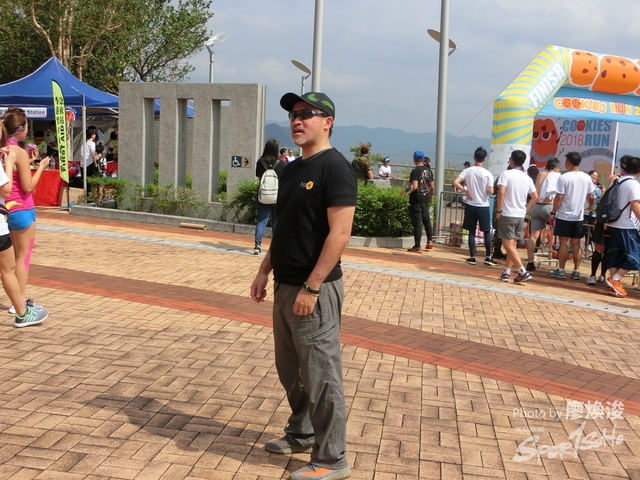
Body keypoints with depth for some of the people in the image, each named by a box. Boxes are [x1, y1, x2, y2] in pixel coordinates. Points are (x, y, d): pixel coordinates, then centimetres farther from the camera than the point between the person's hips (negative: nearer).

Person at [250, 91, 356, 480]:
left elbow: (339, 233, -20)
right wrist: (265, 271, 15)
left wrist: (311, 288, -22)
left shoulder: (335, 167, -14)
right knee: (290, 368, 19)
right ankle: (302, 434, 37)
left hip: (314, 289, -9)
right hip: (285, 286, 9)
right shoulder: (292, 170, 14)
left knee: (320, 375, -2)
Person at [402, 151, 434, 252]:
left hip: (416, 200, -6)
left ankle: (417, 246, 1)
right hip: (425, 200, 6)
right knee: (426, 220, 20)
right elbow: (432, 187, 11)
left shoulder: (415, 171, -15)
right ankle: (430, 241, 18)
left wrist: (405, 192, -13)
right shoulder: (429, 171, 6)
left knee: (417, 223, -3)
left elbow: (414, 187, -25)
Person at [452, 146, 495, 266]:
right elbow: (491, 191, -13)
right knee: (487, 232, 9)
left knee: (472, 232, 9)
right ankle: (488, 257, 6)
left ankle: (472, 257, 10)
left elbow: (455, 183, -13)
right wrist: (485, 190, 9)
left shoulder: (467, 171, -4)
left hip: (470, 205, 2)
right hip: (483, 206, -1)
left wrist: (466, 192, -3)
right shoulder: (488, 174, -8)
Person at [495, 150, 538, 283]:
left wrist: (498, 210, -12)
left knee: (508, 245, -4)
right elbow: (535, 197, 10)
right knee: (513, 245, 14)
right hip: (520, 215, 6)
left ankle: (523, 272, -14)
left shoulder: (506, 174, -9)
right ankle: (506, 272, 15)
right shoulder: (527, 178, 9)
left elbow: (501, 192, -20)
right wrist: (525, 209, 16)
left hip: (507, 214, -6)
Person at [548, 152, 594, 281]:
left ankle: (561, 271, 5)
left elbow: (559, 198, -14)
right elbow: (590, 197, 8)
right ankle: (576, 271, 11)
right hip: (579, 216, 4)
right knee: (576, 244, 9)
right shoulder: (587, 178, 1)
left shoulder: (564, 178, -13)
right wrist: (591, 207, 28)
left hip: (564, 216, -4)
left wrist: (553, 213, -5)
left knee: (563, 243, 2)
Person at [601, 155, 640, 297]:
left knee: (614, 254, 10)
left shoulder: (616, 182, 9)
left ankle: (614, 284, 10)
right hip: (626, 226, -8)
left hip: (613, 224, 8)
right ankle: (615, 280, -7)